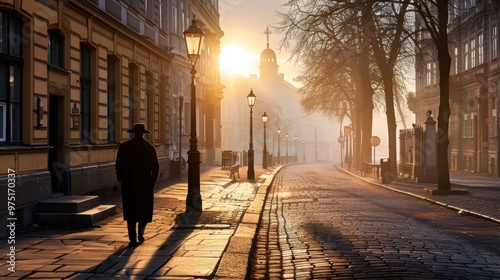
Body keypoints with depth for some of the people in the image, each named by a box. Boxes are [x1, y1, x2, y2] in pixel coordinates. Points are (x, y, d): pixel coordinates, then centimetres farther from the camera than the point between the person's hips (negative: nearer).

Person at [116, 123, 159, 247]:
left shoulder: (124, 147, 0)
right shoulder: (149, 147, 0)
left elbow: (118, 165, 0)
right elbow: (155, 166, -1)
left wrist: (121, 179, 9)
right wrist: (153, 181, 7)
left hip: (129, 183, 0)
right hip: (145, 183, 0)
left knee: (131, 212, 4)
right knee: (145, 209, 16)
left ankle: (133, 239, -2)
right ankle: (140, 233, 12)